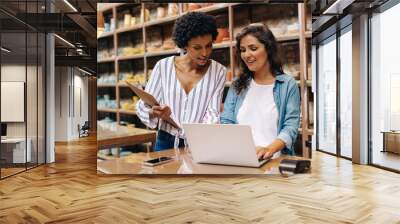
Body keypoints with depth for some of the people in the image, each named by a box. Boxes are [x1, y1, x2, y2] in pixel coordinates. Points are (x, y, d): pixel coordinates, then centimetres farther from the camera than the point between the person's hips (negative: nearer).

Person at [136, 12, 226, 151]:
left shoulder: (218, 72, -2)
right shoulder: (163, 66, -2)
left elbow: (213, 114, -7)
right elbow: (143, 106, 1)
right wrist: (155, 113, -20)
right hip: (166, 142, 1)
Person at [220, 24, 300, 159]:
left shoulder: (288, 84, 4)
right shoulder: (237, 85, 13)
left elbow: (291, 126, -5)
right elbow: (226, 122, 8)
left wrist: (269, 149, -24)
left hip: (275, 160, -2)